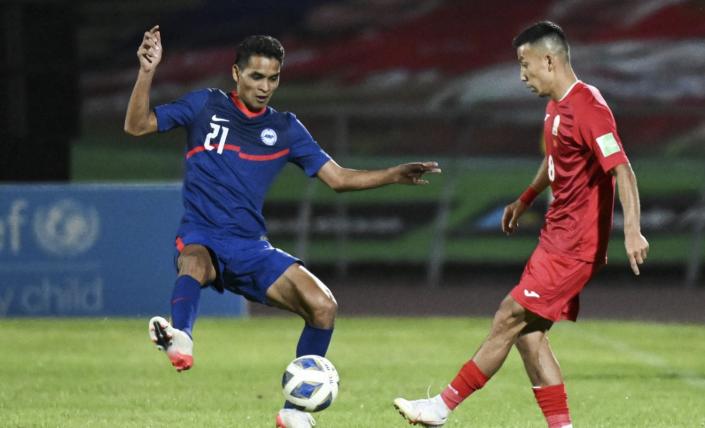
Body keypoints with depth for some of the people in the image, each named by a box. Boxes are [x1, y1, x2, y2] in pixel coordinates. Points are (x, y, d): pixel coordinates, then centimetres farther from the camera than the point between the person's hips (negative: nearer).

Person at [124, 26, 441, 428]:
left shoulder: (285, 129, 11)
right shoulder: (206, 105, 6)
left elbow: (338, 177, 12)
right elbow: (137, 125, 3)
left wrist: (395, 175, -1)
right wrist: (147, 73, -11)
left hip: (251, 249, 3)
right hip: (201, 239, -3)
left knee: (324, 306, -15)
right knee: (194, 264, -41)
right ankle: (180, 338, -73)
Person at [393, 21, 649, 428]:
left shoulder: (588, 107, -18)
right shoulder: (557, 106, 12)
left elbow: (622, 169, -25)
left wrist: (633, 230, -34)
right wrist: (526, 199, 37)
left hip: (575, 245, -10)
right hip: (557, 237, 10)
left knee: (509, 320, -7)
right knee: (528, 332, 6)